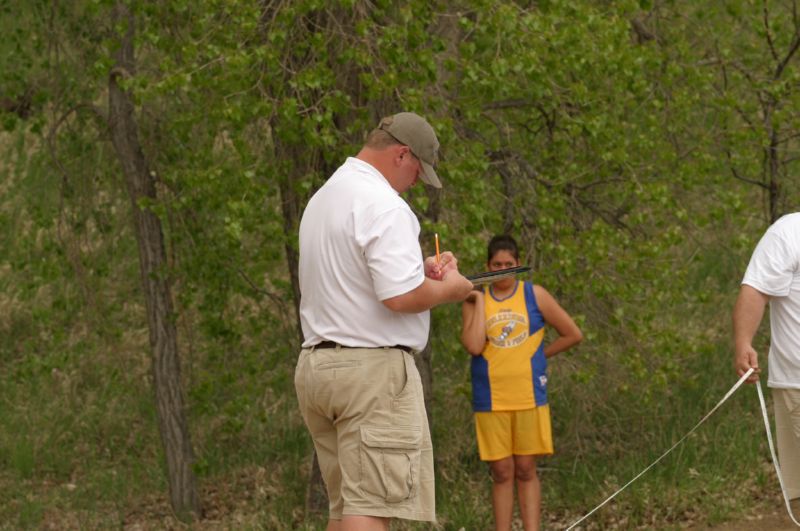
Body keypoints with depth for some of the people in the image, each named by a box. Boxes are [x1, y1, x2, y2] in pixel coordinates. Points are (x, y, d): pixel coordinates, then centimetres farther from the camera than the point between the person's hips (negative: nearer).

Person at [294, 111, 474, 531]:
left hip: (314, 364, 9)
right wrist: (446, 289, -3)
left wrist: (420, 268, 18)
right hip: (374, 368, -9)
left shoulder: (322, 199, 17)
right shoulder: (384, 205, -14)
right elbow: (402, 296, -22)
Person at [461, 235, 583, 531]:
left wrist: (539, 354, 6)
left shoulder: (535, 295, 4)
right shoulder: (474, 301, 4)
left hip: (529, 396, 0)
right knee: (501, 472, 2)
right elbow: (474, 346, -12)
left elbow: (573, 334, 8)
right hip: (491, 400, 0)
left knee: (526, 470, 2)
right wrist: (480, 301, -6)